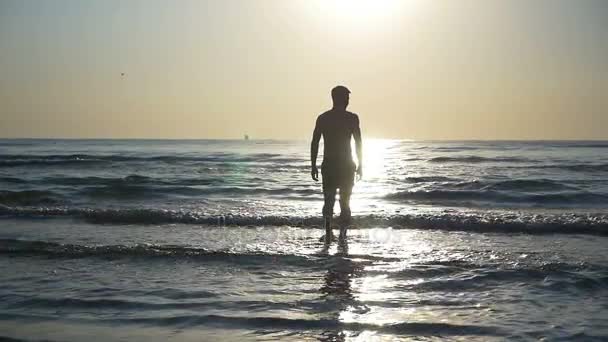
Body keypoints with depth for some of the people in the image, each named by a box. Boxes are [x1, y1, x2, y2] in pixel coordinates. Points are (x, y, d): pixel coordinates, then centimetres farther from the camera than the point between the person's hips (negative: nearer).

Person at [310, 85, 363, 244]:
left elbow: (314, 143, 2)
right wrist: (360, 165, 3)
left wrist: (313, 166, 7)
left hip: (328, 165, 2)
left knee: (328, 200, 8)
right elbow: (358, 143, -5)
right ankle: (342, 233, 9)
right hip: (346, 165, -2)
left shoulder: (322, 118, 3)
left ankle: (328, 230, -15)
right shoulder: (352, 118, -5)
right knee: (345, 201, 11)